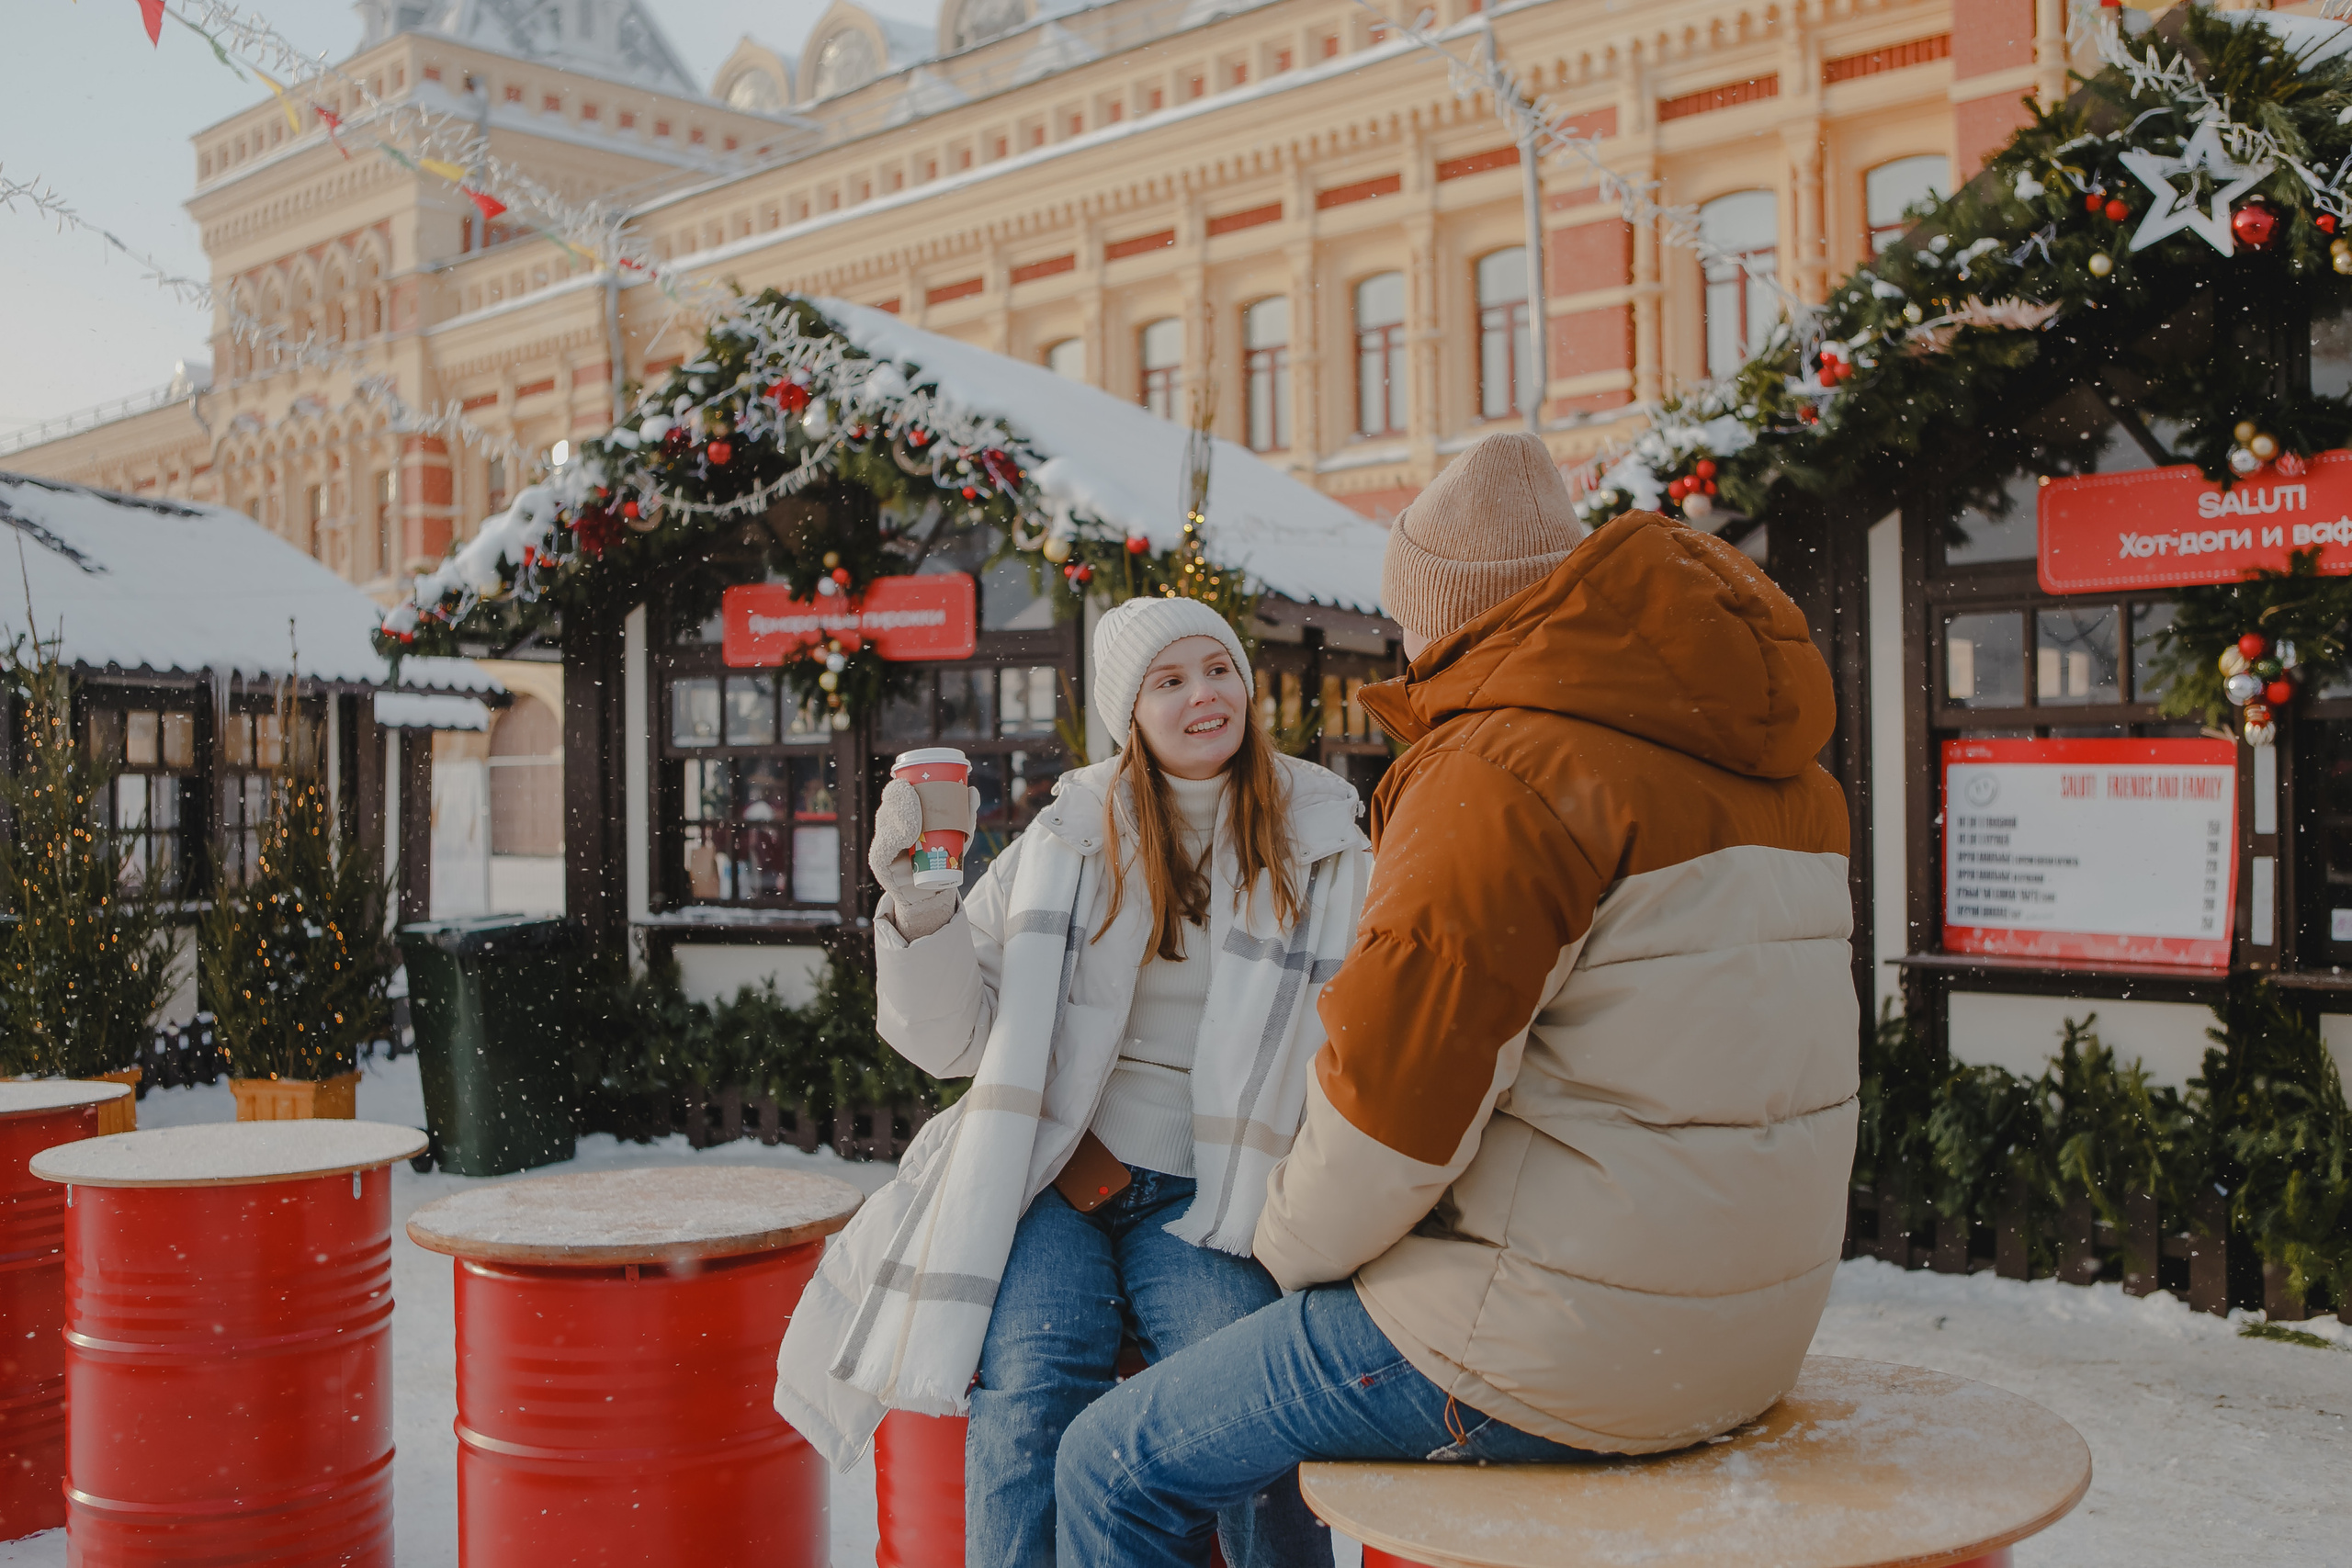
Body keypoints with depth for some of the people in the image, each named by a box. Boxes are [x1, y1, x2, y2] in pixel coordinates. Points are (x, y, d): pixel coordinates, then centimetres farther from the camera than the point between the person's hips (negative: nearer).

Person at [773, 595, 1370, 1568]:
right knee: (1027, 1392, -28)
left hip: (1204, 1197, 0)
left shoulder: (1323, 852, 9)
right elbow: (951, 1039, 10)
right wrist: (917, 910, -10)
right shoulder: (1066, 842, 8)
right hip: (1050, 1174, 1)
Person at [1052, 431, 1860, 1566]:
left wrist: (1294, 1243, -1)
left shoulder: (1508, 770, -18)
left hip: (1560, 1345, -9)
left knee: (1115, 1470, 3)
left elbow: (1397, 1098, -22)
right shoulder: (1779, 769, 11)